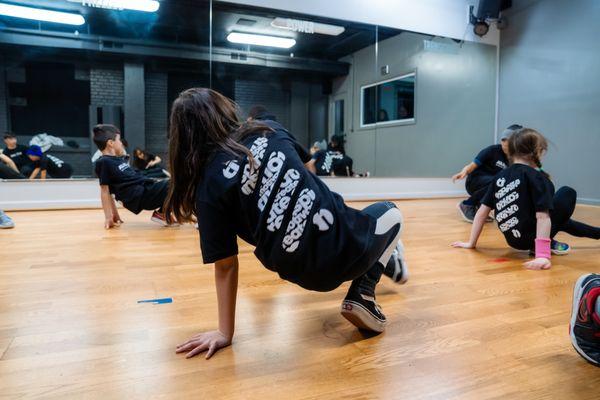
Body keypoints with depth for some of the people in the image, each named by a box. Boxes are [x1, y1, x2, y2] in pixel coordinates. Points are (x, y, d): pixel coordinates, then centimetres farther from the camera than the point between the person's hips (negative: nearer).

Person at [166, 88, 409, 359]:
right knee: (390, 214, 32)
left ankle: (385, 263, 46)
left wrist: (225, 332, 5)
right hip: (344, 246, 0)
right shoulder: (269, 132, 2)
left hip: (305, 272, 1)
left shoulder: (208, 187, -6)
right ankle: (362, 296, 18)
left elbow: (225, 264, -5)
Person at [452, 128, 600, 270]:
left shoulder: (500, 177, 3)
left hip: (513, 240, 6)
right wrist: (543, 255, -24)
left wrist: (471, 243, 7)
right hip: (531, 238, -6)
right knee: (568, 193, 13)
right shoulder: (537, 177, -13)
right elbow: (542, 217, -20)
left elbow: (482, 211, 2)